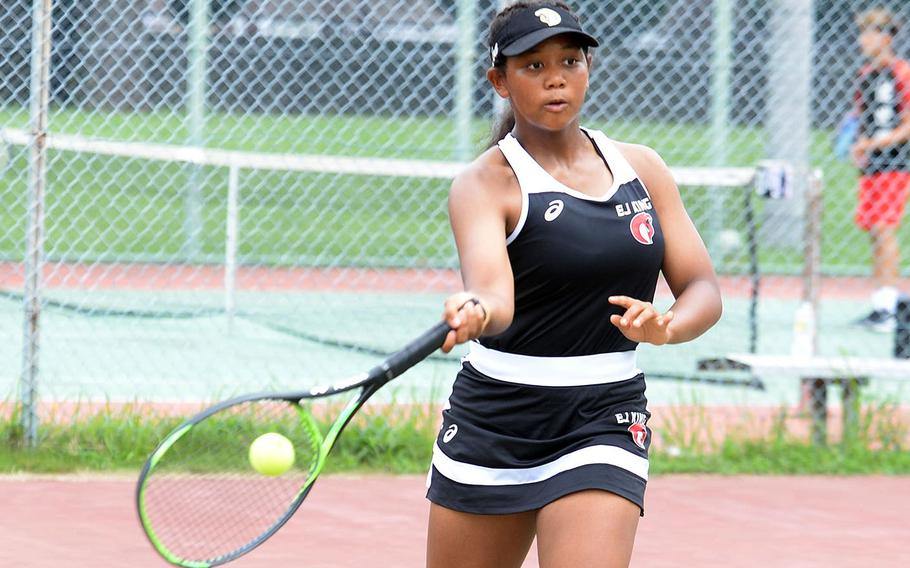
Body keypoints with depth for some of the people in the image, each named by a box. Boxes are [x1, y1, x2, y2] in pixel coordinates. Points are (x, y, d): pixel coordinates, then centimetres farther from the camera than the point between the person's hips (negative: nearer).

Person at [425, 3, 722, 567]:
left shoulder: (640, 168, 7)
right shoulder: (486, 182, -7)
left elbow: (703, 288, 5)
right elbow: (492, 291, -26)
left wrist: (665, 326, -18)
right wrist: (473, 311, -51)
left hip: (606, 423, 2)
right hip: (494, 420, -2)